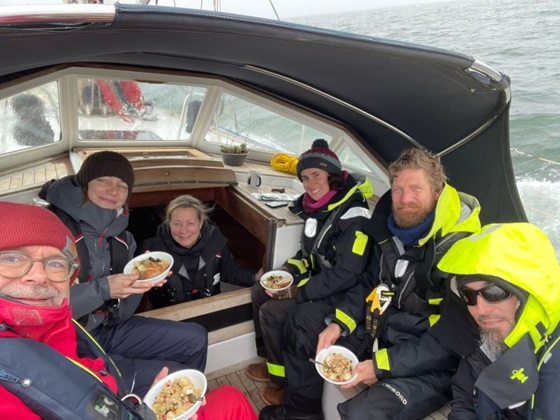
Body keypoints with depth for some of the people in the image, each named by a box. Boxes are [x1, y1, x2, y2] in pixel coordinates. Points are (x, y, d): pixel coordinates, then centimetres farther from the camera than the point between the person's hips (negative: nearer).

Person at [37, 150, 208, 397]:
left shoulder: (119, 234, 1)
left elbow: (119, 314, 3)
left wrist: (141, 281, -15)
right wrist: (102, 290, -30)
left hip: (106, 329, 7)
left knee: (195, 339, 7)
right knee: (174, 380, -15)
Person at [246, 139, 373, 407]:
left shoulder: (353, 214, -25)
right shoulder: (316, 205, 2)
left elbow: (346, 274, -26)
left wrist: (300, 292, -20)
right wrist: (287, 273, -2)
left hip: (338, 292, -9)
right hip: (315, 276, 9)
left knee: (272, 313, -15)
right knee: (260, 292, 8)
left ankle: (287, 380, 8)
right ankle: (271, 361, 22)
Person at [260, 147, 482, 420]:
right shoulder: (394, 230, 0)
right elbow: (370, 283, 13)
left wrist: (382, 365, -23)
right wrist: (338, 323, 0)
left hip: (428, 365, -8)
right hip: (379, 329, 8)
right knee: (303, 319, 13)